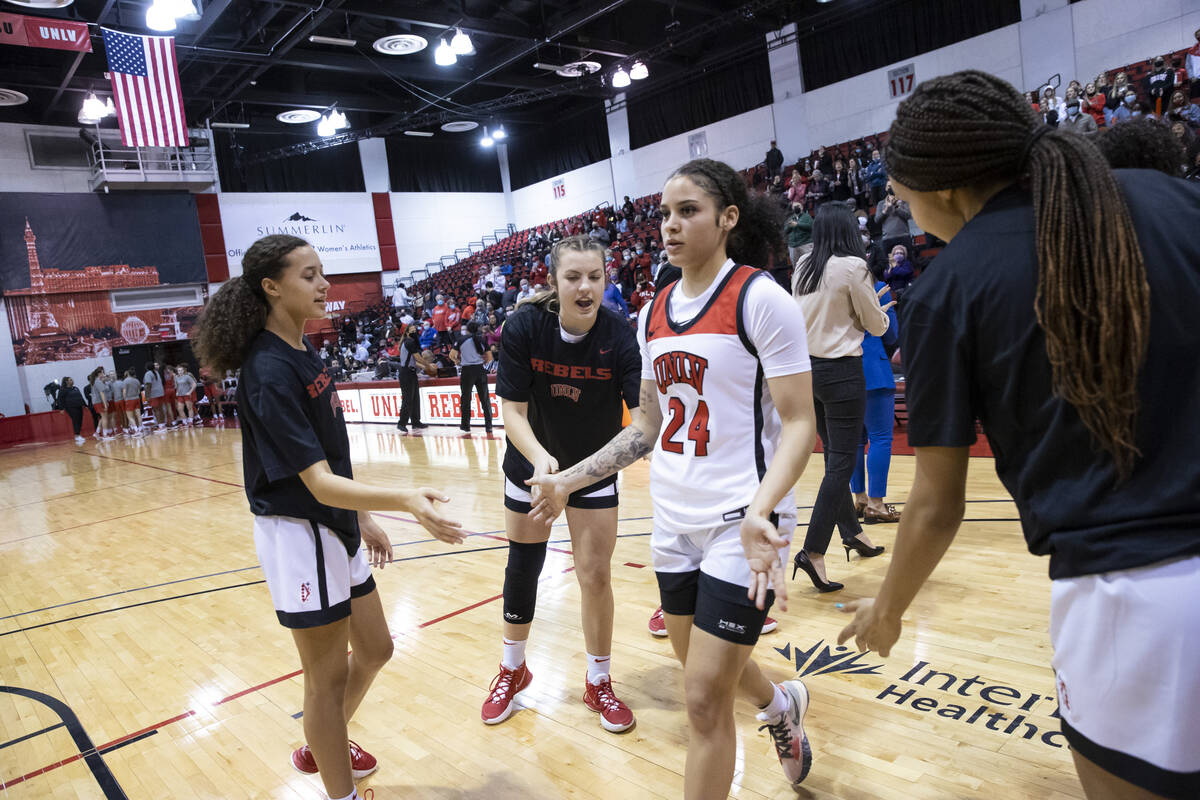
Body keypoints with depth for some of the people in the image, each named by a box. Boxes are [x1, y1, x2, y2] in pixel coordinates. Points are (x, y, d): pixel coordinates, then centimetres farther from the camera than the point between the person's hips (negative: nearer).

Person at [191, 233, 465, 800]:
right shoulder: (270, 373, -22)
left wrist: (363, 520, 17)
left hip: (336, 530, 9)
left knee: (374, 649, 21)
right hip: (299, 535, -9)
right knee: (329, 676, 6)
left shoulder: (303, 352, 6)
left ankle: (320, 748, 44)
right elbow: (318, 483, -27)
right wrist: (405, 500, -41)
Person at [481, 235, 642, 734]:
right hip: (532, 464, 1)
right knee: (522, 567, 13)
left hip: (595, 471, -1)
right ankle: (513, 670, 39)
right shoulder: (524, 328, -23)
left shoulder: (619, 336, -24)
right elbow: (512, 411, -21)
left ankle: (599, 684, 25)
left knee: (595, 575, 1)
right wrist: (540, 457, -40)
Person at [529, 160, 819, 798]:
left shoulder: (759, 298, -12)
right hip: (673, 521, 7)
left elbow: (799, 424, -15)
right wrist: (568, 481, 10)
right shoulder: (654, 313, 8)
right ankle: (781, 705, 54)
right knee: (701, 665, 24)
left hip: (740, 526, -7)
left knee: (704, 699, -1)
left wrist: (759, 512, -31)